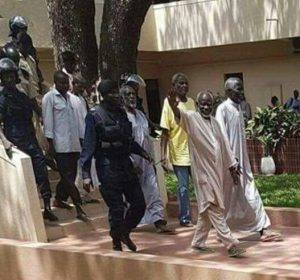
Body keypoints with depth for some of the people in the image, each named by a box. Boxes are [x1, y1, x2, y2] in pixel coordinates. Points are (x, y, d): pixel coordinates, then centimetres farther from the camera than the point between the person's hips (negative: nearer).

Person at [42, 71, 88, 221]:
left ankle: (58, 199, 32)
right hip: (60, 145, -6)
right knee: (68, 177, -8)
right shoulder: (49, 98, -4)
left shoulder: (71, 98, 14)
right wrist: (50, 143, -10)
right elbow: (48, 121, -7)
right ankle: (79, 209, -10)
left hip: (73, 144, 7)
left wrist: (80, 140, 14)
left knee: (69, 176, 11)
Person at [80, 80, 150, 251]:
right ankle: (117, 243, 17)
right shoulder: (95, 115, -9)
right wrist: (86, 174, -14)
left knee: (139, 203, 7)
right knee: (117, 208, -2)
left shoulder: (121, 112, 9)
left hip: (126, 164, 6)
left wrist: (141, 151, 5)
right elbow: (89, 145, -10)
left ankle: (124, 232, 32)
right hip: (108, 167, -6)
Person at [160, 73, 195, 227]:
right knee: (183, 187, 1)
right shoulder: (169, 103, -9)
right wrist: (163, 156, -16)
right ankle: (184, 218, 13)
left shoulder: (191, 102, 7)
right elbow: (165, 132, -11)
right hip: (179, 153, -5)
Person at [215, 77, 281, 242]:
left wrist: (243, 160, 14)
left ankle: (261, 230, 3)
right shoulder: (223, 109, -11)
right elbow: (222, 136, -17)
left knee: (251, 194, 3)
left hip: (241, 160, 7)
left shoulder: (238, 108, 12)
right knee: (228, 197, 2)